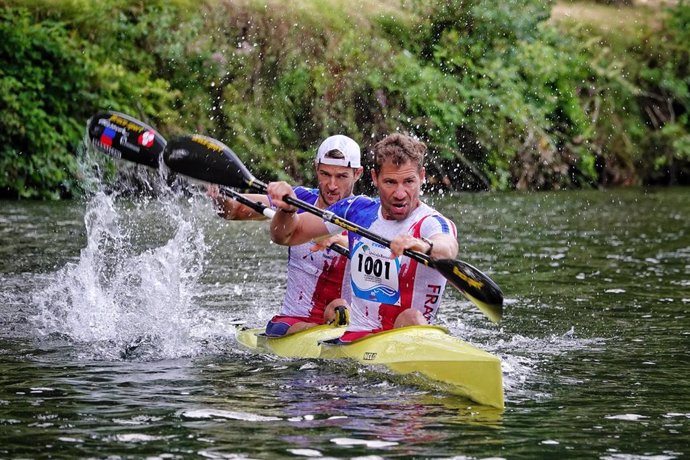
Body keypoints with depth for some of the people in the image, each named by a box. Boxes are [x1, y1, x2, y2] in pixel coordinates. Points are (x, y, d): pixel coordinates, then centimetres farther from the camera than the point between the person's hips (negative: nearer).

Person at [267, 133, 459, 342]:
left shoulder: (432, 223, -10)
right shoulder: (358, 210, 7)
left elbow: (448, 248, -37)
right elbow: (287, 236, 15)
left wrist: (425, 246, -60)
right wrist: (288, 209, -8)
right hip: (353, 338, 6)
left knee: (411, 318, -36)